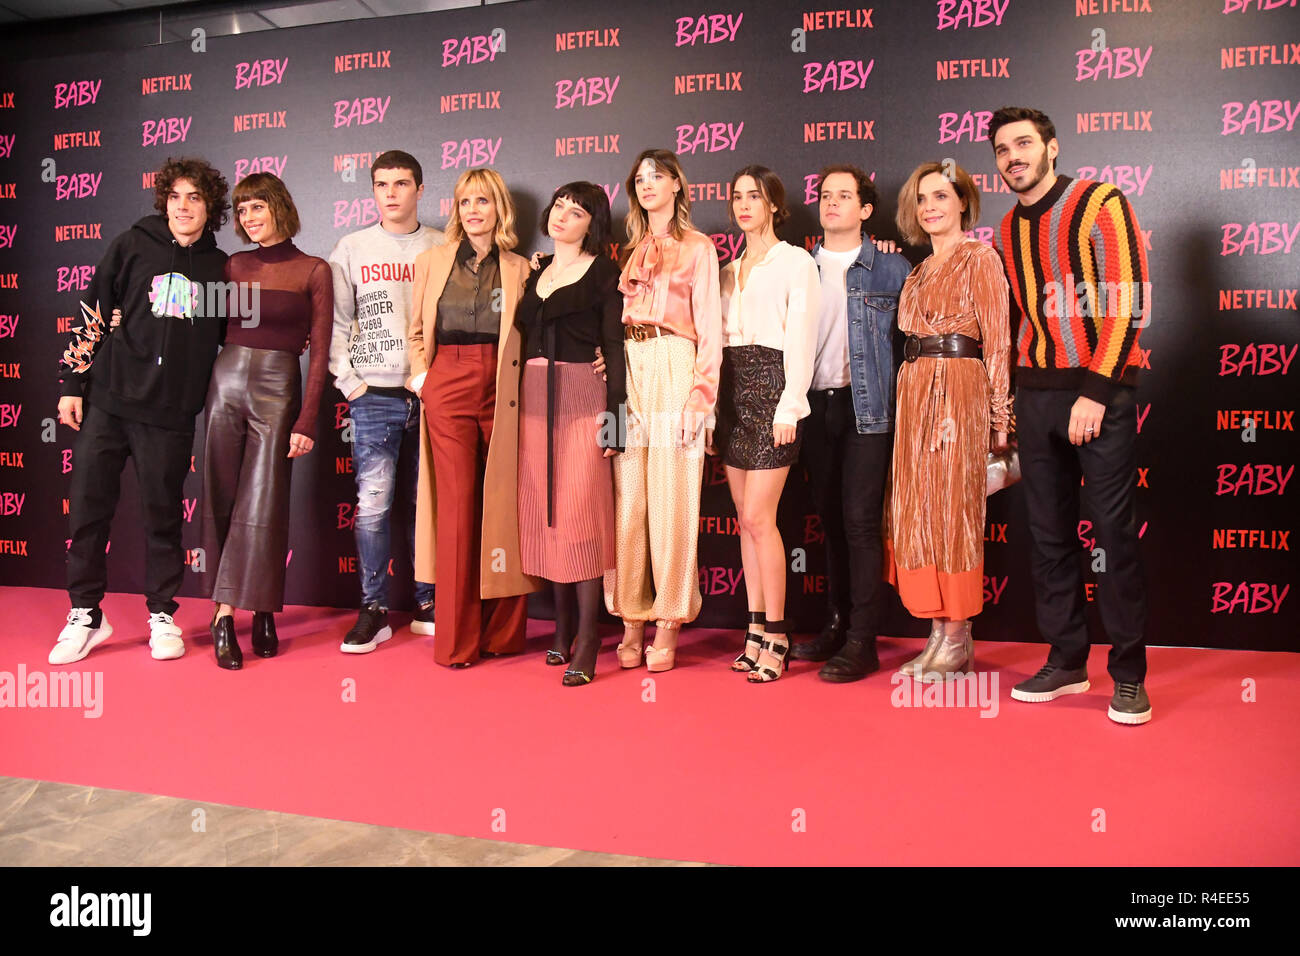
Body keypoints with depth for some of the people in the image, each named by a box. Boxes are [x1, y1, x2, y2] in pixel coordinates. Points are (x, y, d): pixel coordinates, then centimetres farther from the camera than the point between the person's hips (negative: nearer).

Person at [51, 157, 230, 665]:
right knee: (89, 506, 3)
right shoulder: (132, 246, 4)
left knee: (163, 513, 6)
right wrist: (72, 383, 0)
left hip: (171, 413, 0)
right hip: (107, 400, 0)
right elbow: (91, 315, 4)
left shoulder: (219, 267, 8)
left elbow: (229, 336, 19)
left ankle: (163, 615, 19)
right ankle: (85, 615, 17)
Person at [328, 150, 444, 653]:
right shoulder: (352, 248, 9)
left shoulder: (444, 248, 8)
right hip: (375, 396, 0)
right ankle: (373, 611, 6)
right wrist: (348, 381, -1)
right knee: (373, 504, -5)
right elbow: (334, 324, 7)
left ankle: (425, 605, 17)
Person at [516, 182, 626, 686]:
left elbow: (613, 343, -4)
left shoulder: (602, 272, 1)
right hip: (534, 398, 6)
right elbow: (526, 337, 16)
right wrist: (519, 403, 9)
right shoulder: (535, 270, 18)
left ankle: (587, 636, -4)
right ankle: (563, 624, 16)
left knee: (579, 511, -9)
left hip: (581, 397, -6)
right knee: (543, 511, 5)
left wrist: (613, 410, -12)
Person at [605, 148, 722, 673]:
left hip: (674, 369, -4)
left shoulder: (697, 246, 8)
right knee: (627, 499, 1)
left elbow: (709, 327, 0)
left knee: (671, 499, -6)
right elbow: (616, 316, 17)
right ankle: (632, 621, 8)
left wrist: (699, 394, -10)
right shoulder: (632, 249, 22)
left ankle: (667, 627, 1)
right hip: (628, 371, 4)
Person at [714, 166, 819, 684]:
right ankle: (757, 630, 12)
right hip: (731, 391, 6)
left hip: (771, 386, -6)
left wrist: (789, 407, -15)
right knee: (747, 519, 6)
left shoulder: (795, 262, 1)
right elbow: (721, 339, 16)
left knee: (758, 517, -12)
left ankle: (775, 636, -3)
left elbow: (801, 339, -7)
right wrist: (711, 408, 9)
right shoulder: (729, 270, 20)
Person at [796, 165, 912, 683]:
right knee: (831, 519, 9)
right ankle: (836, 625, 19)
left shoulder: (891, 268, 3)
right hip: (816, 406, 4)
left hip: (867, 407, -4)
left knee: (860, 520, -7)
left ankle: (862, 641, -2)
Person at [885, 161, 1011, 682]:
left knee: (952, 507, -4)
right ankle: (939, 634, 16)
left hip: (959, 390, -7)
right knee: (917, 510, 6)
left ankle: (958, 640, 6)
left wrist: (999, 416, -11)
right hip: (914, 392, 7)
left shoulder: (979, 258, -2)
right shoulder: (919, 272, 20)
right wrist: (910, 400, 6)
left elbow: (997, 340, -7)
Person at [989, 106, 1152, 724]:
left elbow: (1127, 306, -11)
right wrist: (1007, 397, 13)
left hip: (1100, 391, -6)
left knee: (1115, 532, -3)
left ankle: (1129, 675, 7)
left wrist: (1096, 393, -17)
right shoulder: (1010, 231, 15)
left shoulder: (1100, 204, -4)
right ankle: (1066, 661, 18)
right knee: (1049, 532, 7)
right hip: (1036, 394, 6)